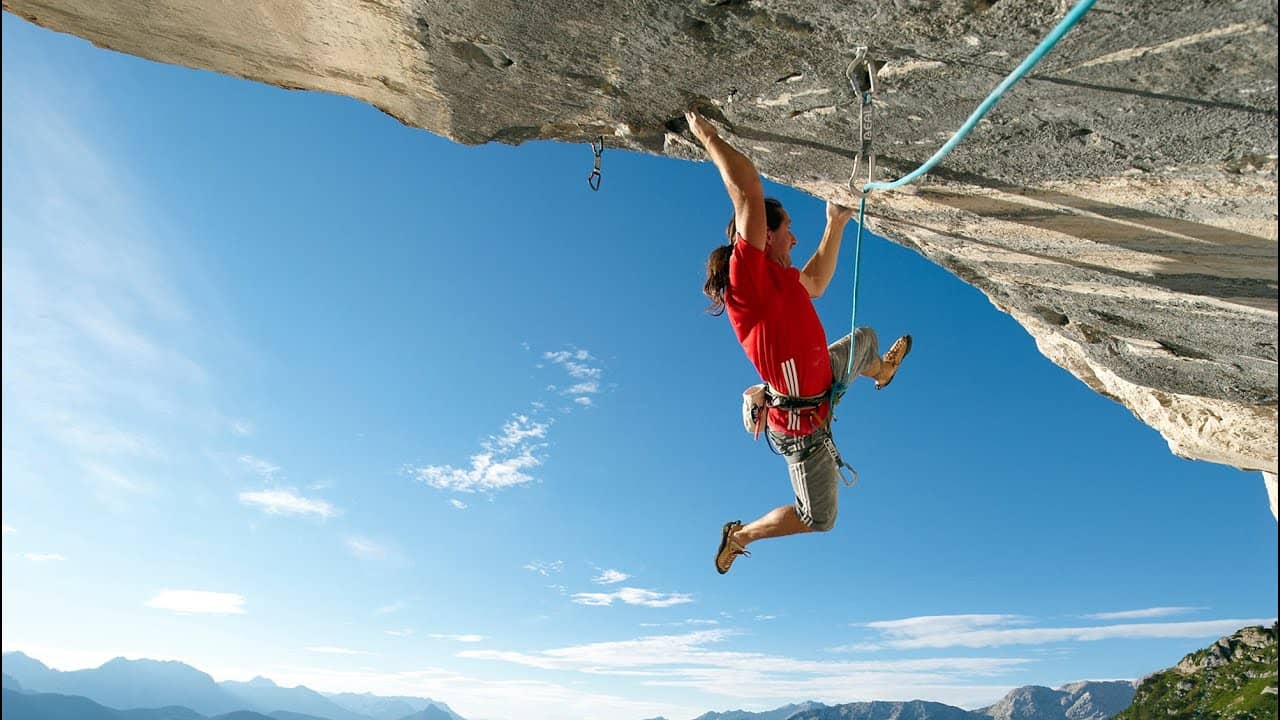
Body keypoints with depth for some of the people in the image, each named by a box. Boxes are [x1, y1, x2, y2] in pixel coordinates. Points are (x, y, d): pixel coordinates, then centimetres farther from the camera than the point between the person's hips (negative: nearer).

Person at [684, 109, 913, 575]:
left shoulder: (775, 276, 0)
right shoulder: (749, 275, -28)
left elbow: (815, 284, 20)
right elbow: (748, 191, -34)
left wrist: (836, 227, 21)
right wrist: (708, 137, -23)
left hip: (822, 385, 9)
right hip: (801, 425, -9)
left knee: (865, 338, 32)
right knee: (819, 519, 9)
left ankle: (882, 371, 66)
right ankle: (738, 536, 27)